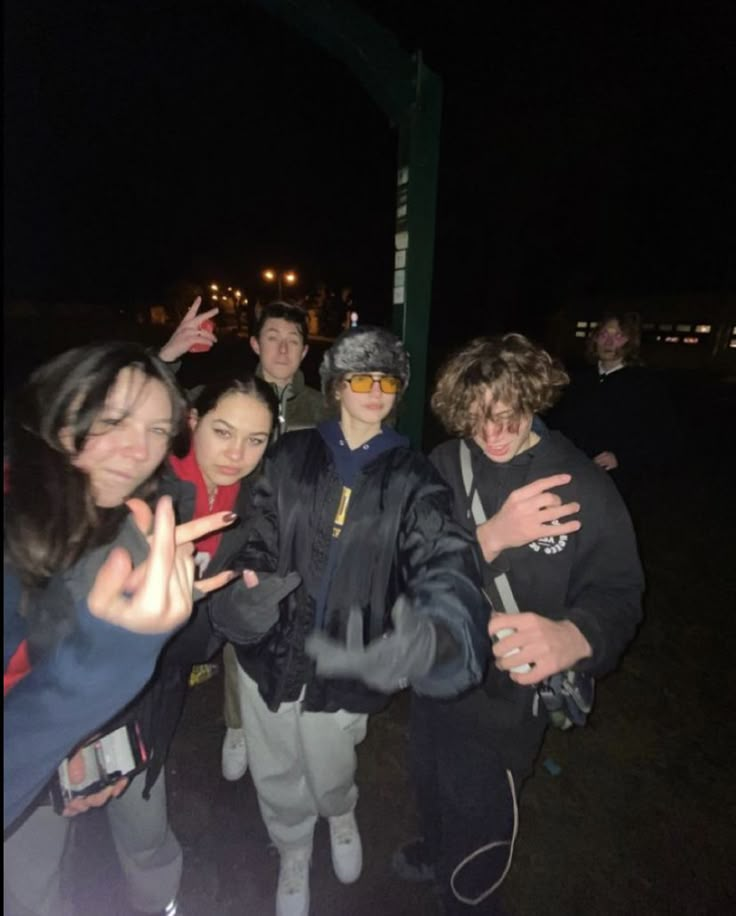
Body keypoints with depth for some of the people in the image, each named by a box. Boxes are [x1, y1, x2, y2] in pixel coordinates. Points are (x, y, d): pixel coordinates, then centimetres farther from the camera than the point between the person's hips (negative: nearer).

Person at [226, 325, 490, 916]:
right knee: (277, 776, 20)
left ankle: (342, 819, 61)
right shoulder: (293, 454, -3)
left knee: (329, 775, 20)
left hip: (344, 662, -1)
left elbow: (444, 558, -20)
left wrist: (435, 629, -41)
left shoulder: (411, 477, -8)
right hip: (271, 646, 2)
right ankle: (294, 860, 56)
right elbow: (261, 534, 3)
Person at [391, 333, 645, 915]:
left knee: (478, 820, 17)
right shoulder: (447, 464, -11)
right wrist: (489, 537, -35)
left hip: (504, 692, -4)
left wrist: (573, 635, -41)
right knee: (433, 788, 32)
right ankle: (437, 852, 65)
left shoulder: (582, 487, -19)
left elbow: (618, 595, -19)